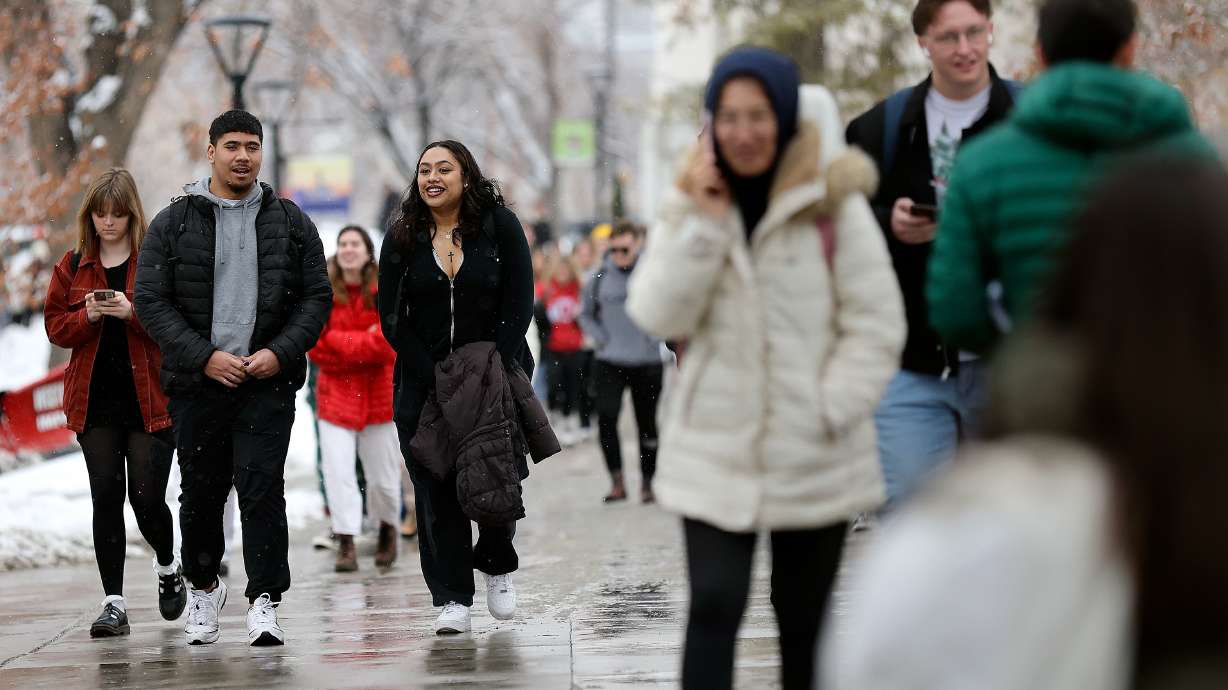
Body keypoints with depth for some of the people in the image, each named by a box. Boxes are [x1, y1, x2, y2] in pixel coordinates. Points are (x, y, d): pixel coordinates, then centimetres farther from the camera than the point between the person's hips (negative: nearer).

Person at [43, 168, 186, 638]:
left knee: (147, 497, -5)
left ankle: (168, 567, 26)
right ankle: (114, 603, 1)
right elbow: (55, 326, 10)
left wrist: (133, 313, -20)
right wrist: (87, 316, -9)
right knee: (106, 499, -1)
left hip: (149, 400, -3)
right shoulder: (73, 266, 10)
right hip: (95, 401, 3)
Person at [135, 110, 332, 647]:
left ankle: (264, 600, -8)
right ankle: (203, 588, 31)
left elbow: (317, 296, 6)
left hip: (268, 381, -1)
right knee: (201, 492, 10)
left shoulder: (290, 223, 7)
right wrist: (204, 356, -11)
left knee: (262, 487, -10)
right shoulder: (173, 224, 3)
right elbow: (151, 300, -1)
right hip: (198, 382, 1)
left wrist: (281, 352, -9)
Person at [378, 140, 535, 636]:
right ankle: (452, 598, 0)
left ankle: (496, 565, 24)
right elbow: (392, 319, 0)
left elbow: (519, 306, -3)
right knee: (436, 489, -3)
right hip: (424, 384, 1)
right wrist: (437, 378, -10)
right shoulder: (403, 239, 3)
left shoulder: (499, 226, -1)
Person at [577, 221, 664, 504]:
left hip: (648, 362, 0)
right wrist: (601, 338, 0)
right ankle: (617, 482, -9)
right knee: (606, 416, -16)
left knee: (648, 424, 6)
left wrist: (657, 338, -5)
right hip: (609, 362, 0)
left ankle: (647, 484, 20)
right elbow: (586, 315, 16)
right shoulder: (600, 278, 3)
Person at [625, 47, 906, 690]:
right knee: (713, 607, -11)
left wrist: (829, 409, -14)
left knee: (803, 620, 12)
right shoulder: (690, 204, 5)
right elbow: (659, 315, -7)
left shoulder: (834, 203, -5)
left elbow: (877, 324, -5)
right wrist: (702, 221, -14)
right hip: (714, 455, 1)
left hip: (816, 461, -1)